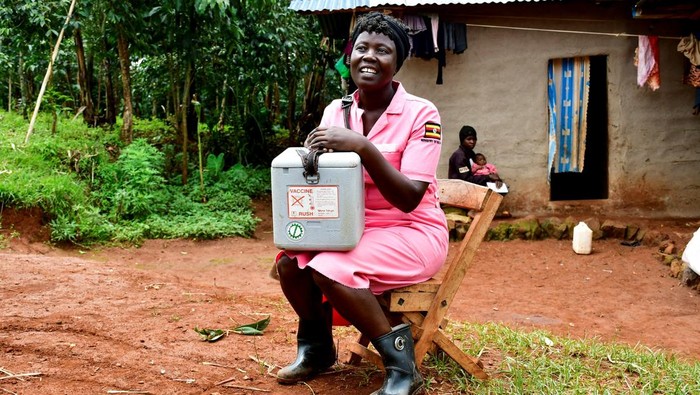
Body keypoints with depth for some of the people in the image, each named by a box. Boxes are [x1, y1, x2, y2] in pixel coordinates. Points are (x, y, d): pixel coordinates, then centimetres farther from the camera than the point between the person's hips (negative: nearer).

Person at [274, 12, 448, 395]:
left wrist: (363, 147, -32)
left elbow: (409, 199, -21)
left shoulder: (421, 113, -14)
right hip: (354, 228, 6)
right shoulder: (335, 111, 2)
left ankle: (400, 361, -8)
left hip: (412, 232, -5)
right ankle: (316, 347, 10)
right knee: (289, 259, -17)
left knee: (330, 270, -28)